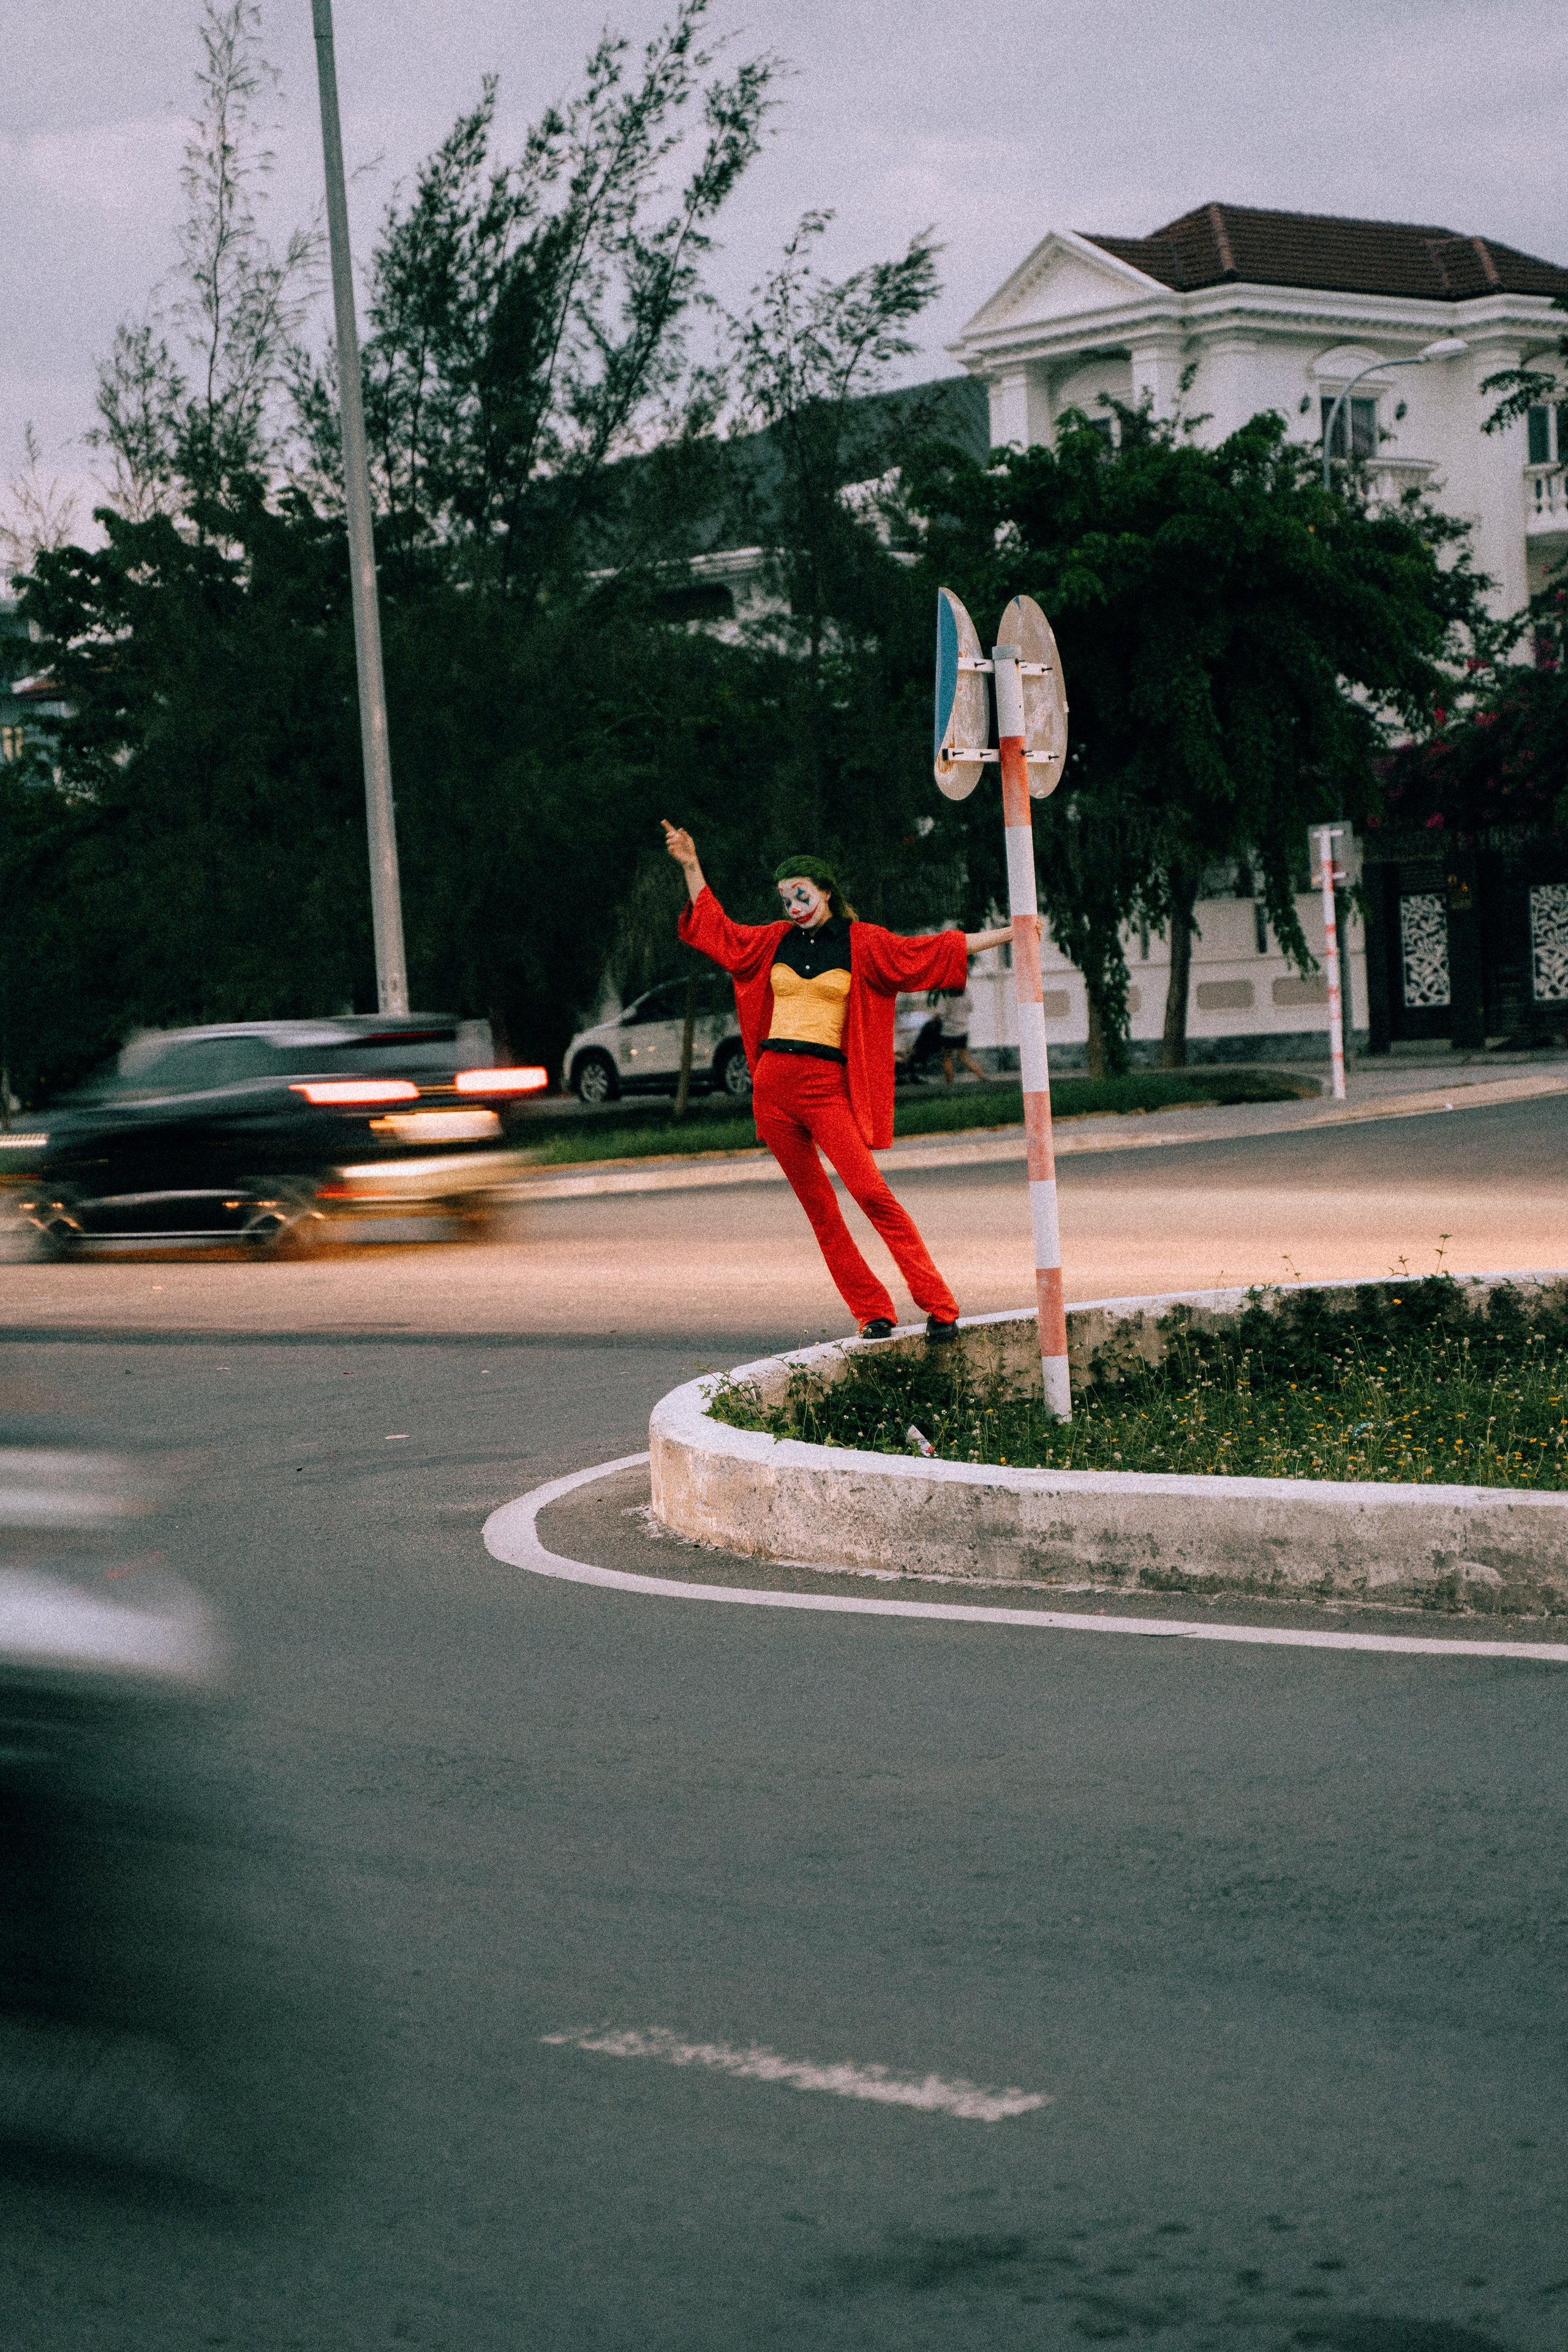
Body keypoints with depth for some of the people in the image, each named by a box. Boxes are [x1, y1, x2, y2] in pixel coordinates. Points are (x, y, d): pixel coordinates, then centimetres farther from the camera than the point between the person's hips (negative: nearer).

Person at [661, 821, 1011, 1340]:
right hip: (773, 1087, 4)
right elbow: (716, 931, 27)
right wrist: (691, 867, 24)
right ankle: (872, 1312, 7)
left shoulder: (860, 942, 4)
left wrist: (1005, 935, 1)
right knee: (818, 1208, 2)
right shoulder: (775, 941, 14)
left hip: (825, 1085, -4)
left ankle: (939, 1306, -15)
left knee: (869, 1190, -17)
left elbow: (930, 952, 4)